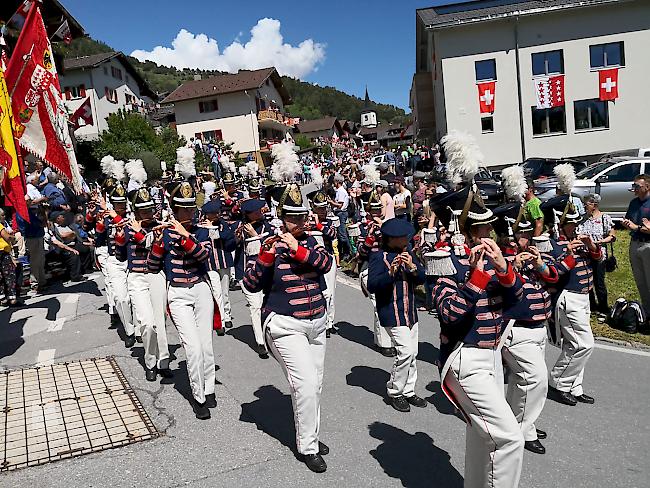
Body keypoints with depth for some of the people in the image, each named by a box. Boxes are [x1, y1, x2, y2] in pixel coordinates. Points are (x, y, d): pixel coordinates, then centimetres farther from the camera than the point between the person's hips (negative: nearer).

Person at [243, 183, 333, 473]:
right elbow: (251, 285, -14)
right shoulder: (271, 246, -8)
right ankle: (307, 447, 6)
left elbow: (326, 263, -12)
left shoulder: (309, 242, 5)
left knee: (316, 384, 14)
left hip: (316, 322, 6)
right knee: (306, 383, -12)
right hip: (286, 326, -5)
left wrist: (299, 249, -23)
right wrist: (266, 256, -26)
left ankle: (310, 435, 34)